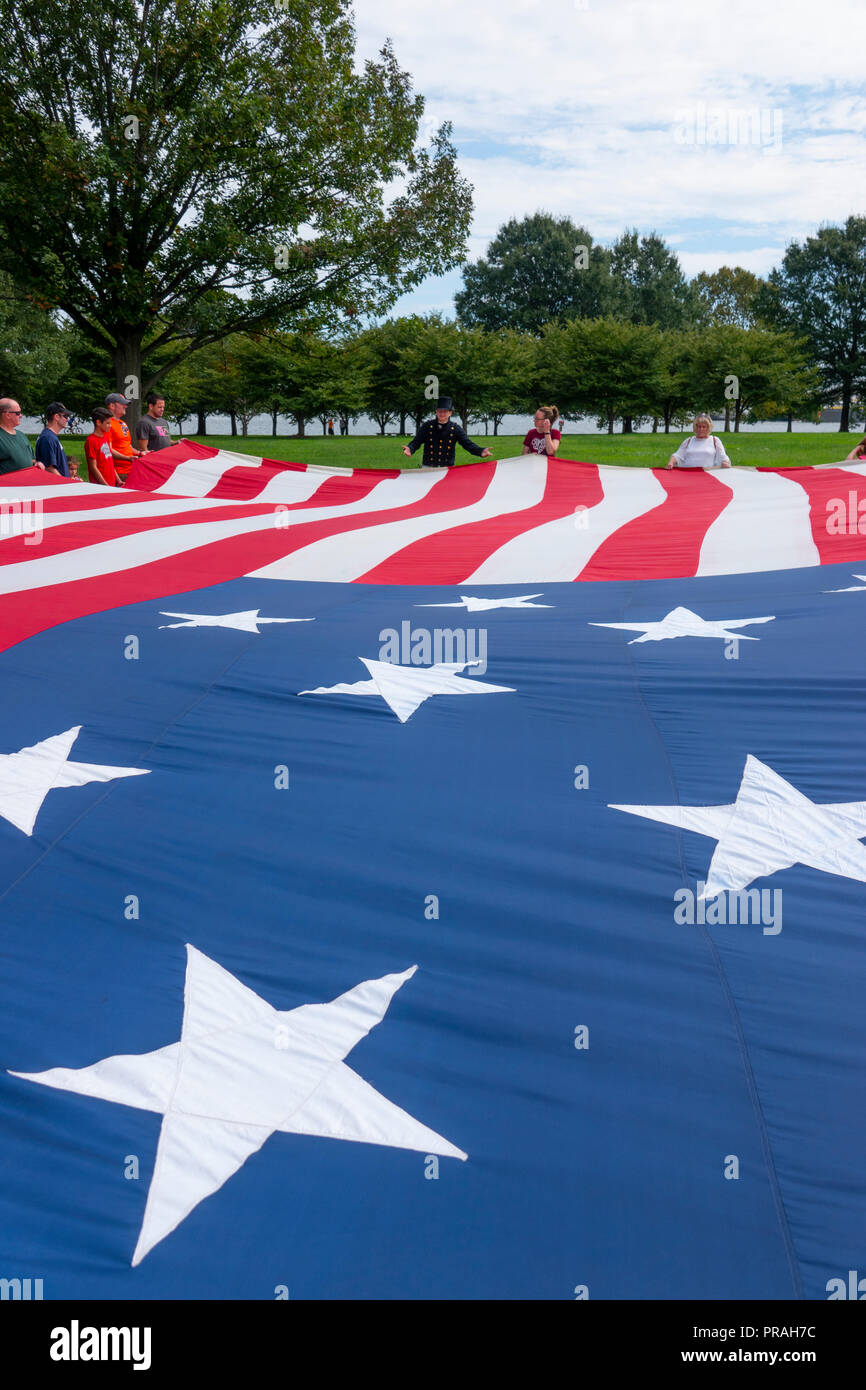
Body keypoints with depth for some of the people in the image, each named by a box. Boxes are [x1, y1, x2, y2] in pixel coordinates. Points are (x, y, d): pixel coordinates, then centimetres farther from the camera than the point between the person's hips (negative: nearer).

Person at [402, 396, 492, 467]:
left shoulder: (456, 429, 3)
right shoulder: (427, 426, 3)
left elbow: (468, 444, -5)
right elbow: (416, 442, -1)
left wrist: (481, 451, -25)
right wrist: (409, 449, -25)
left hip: (448, 469, 0)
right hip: (428, 468, 0)